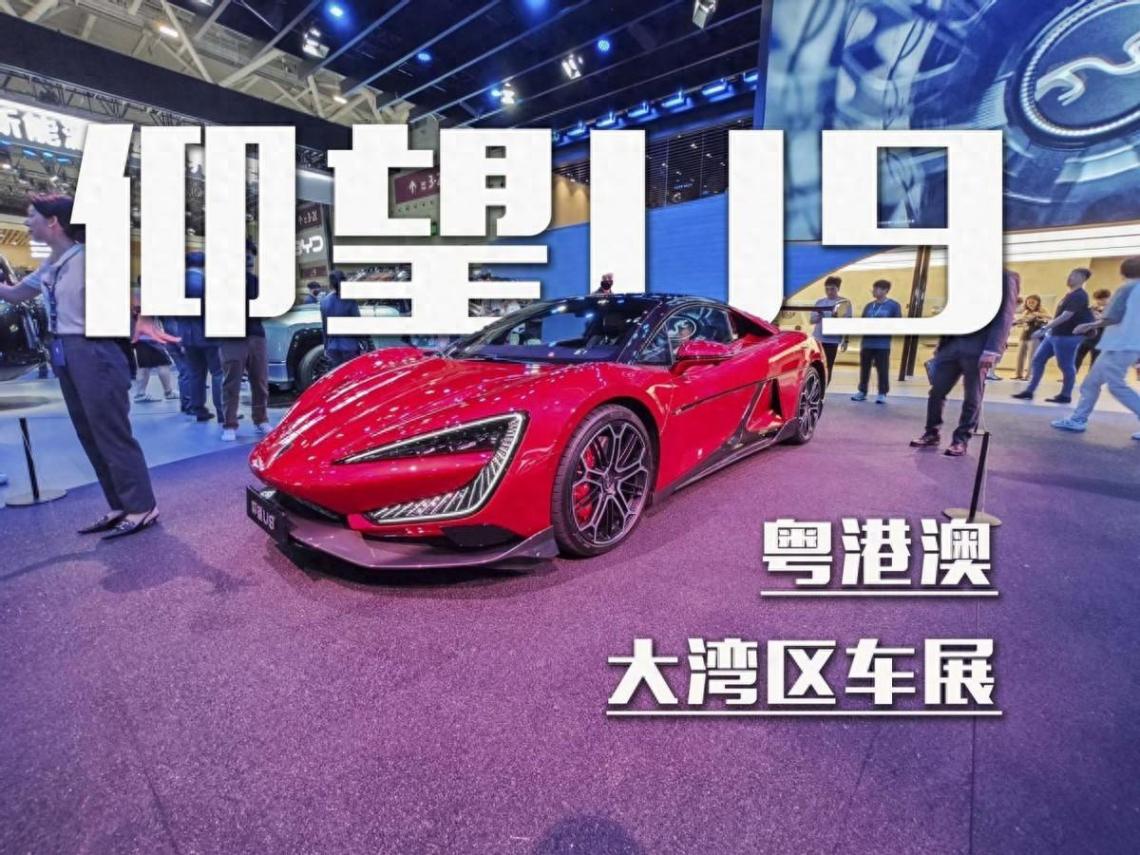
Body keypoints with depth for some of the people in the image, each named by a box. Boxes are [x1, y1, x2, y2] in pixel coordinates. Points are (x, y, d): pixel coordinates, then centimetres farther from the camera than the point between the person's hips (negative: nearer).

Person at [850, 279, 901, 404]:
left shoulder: (893, 306, 1)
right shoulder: (869, 306, 14)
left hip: (883, 344, -4)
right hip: (867, 343, 4)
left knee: (882, 370, -1)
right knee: (864, 369, 9)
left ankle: (882, 394, 6)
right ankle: (862, 391, 18)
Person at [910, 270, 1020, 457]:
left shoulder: (1005, 278, 2)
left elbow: (1005, 316, -7)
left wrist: (992, 350, -17)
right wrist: (941, 347, 12)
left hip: (979, 348, -5)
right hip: (952, 344, 5)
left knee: (972, 397, 1)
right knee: (936, 391, 3)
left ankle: (961, 441, 10)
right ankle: (932, 434, 15)